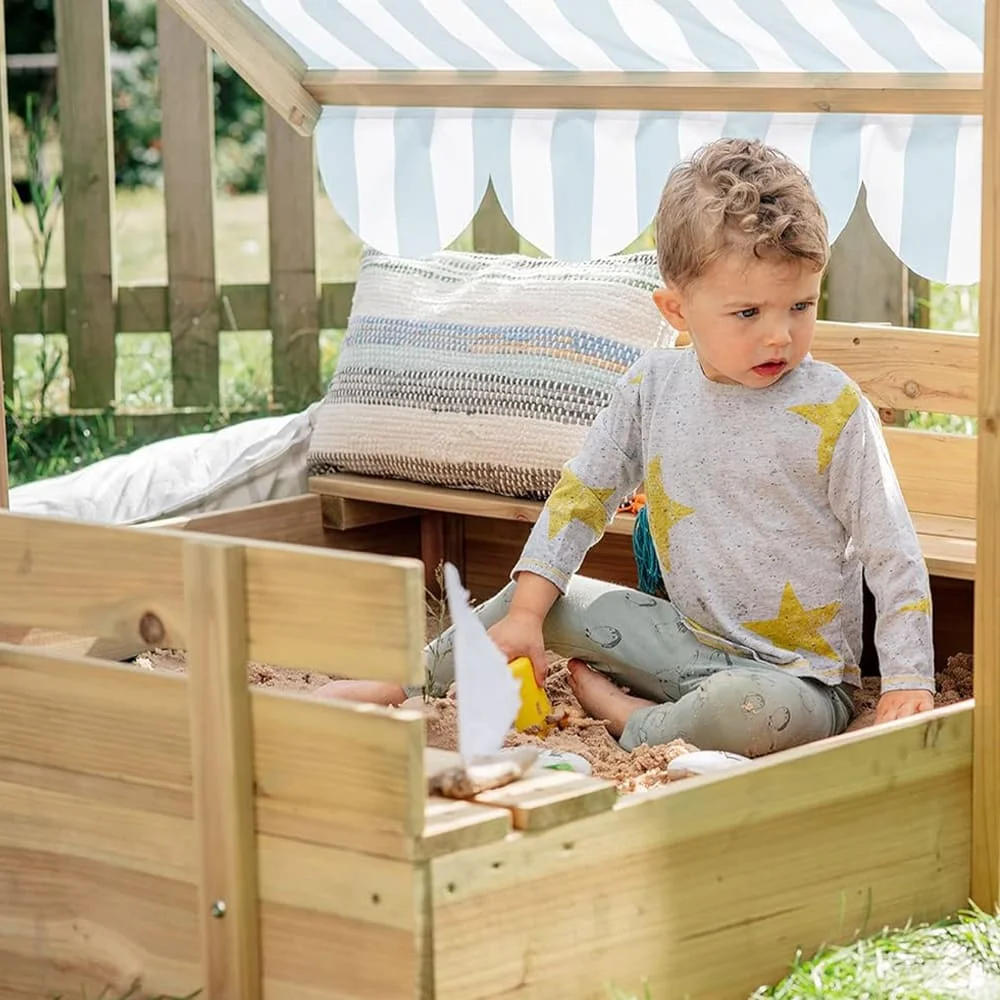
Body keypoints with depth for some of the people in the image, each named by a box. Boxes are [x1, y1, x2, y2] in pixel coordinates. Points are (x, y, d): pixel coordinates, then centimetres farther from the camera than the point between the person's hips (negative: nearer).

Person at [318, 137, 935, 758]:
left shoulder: (833, 411, -13)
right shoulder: (654, 386, 0)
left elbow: (892, 554, -10)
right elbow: (583, 494, 7)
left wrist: (907, 680, -19)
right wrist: (524, 614, -2)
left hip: (800, 675, -5)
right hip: (690, 637, 5)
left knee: (754, 711, -37)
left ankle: (624, 718, -11)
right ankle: (410, 682, 13)